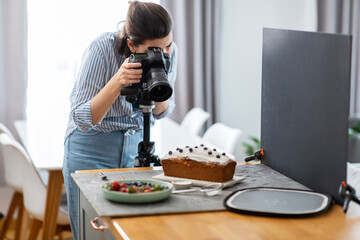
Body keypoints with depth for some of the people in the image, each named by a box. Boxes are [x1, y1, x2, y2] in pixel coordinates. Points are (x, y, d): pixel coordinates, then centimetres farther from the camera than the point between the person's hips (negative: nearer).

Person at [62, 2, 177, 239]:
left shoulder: (169, 52, -11)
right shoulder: (102, 48, -24)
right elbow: (82, 119, -23)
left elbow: (160, 113, 3)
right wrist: (116, 83, -36)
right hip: (92, 149, -4)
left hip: (138, 144, 4)